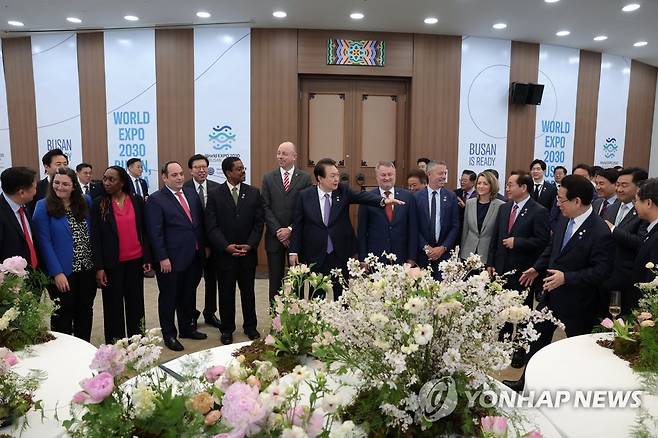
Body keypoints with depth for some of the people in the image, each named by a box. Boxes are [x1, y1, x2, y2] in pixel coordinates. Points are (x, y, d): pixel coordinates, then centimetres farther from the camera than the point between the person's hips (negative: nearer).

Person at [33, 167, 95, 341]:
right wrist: (57, 272, -15)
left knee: (85, 311, 14)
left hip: (87, 268, 4)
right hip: (62, 271, -4)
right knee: (63, 314, 9)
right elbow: (44, 242, -10)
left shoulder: (86, 201, 4)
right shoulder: (43, 206, -6)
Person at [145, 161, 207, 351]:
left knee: (189, 295, 18)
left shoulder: (192, 194, 8)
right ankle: (169, 334, 24)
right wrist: (162, 258, -16)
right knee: (169, 298, 9)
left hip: (194, 257, 6)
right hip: (171, 260, -6)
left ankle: (187, 328, 35)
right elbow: (155, 233, -13)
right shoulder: (156, 200, -9)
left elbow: (200, 222, 13)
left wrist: (203, 247, 10)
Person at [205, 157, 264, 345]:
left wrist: (249, 245, -10)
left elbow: (258, 223, 1)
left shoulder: (253, 193, 3)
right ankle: (227, 329, 23)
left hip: (248, 252, 2)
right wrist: (226, 246, -15)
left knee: (248, 291, 12)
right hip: (224, 253, -1)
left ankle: (250, 326, 27)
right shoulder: (215, 195, -3)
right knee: (226, 293, 9)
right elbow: (211, 226, -6)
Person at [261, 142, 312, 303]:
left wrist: (290, 229, -11)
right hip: (275, 236, 1)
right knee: (275, 279, 8)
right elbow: (265, 207, 0)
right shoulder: (268, 178, 5)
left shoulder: (305, 178, 0)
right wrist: (277, 230, -10)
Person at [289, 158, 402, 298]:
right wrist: (294, 251, -4)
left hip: (341, 254, 1)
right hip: (315, 255, -1)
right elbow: (297, 225, -1)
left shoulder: (343, 190, -2)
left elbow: (362, 196, -18)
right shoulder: (304, 195, -3)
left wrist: (383, 200, -37)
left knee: (342, 296, 10)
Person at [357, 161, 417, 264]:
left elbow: (413, 229, 3)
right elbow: (361, 231, 0)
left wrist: (411, 258, 0)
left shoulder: (408, 197, 3)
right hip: (374, 259, -1)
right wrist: (363, 260, -4)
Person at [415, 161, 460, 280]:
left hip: (444, 252, 1)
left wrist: (443, 247, -7)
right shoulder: (417, 197, 1)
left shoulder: (451, 197, 4)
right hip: (422, 252, 0)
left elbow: (455, 226, 2)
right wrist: (425, 247, -8)